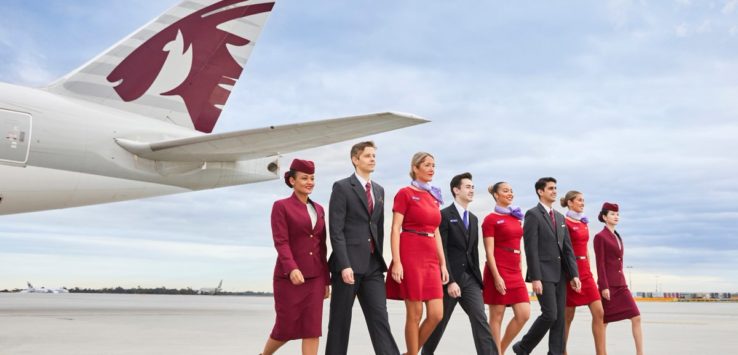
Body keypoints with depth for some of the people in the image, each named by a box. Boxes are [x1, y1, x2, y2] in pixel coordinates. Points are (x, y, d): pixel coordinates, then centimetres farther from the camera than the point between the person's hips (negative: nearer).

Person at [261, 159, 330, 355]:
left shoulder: (318, 209, 13)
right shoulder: (281, 206, -3)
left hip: (314, 277, 4)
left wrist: (326, 279, 11)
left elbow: (321, 247, 14)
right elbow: (281, 242, -13)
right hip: (289, 276, -4)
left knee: (312, 328, -3)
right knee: (286, 327, 3)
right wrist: (292, 269, -28)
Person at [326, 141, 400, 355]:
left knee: (379, 317, -1)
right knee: (341, 319, 4)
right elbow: (336, 230, -11)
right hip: (348, 263, -5)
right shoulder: (342, 187, -4)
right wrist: (344, 265, -18)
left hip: (373, 265, 5)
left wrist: (379, 258, 11)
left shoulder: (379, 190, 16)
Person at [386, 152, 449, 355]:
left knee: (436, 314, 1)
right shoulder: (405, 193, -3)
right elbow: (395, 229, -9)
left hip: (431, 259, 7)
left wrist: (443, 263, 13)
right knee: (415, 314, -2)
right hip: (410, 256, -6)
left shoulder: (434, 197, 16)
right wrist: (397, 262, -17)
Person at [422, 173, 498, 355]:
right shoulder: (444, 215, -8)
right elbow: (441, 251, -14)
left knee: (480, 319, -7)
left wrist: (478, 278, 13)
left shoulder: (473, 219, 15)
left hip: (470, 277, 6)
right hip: (450, 277, -5)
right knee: (440, 321, 7)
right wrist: (450, 281, -19)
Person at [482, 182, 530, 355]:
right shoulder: (491, 219, -4)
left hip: (515, 273, 7)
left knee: (524, 314, 0)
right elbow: (489, 251, -10)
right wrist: (497, 277, -19)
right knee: (497, 316, -1)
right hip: (498, 271, -7)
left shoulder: (516, 217, 15)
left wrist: (520, 272, 14)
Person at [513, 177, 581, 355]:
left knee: (559, 317, 5)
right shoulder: (533, 214, -6)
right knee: (549, 315, -12)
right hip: (543, 274, -7)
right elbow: (531, 249, -13)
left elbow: (567, 248, 14)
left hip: (560, 274, 7)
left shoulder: (560, 217, 17)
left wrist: (574, 274, 4)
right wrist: (535, 278, -19)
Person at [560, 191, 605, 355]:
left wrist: (588, 271, 15)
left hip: (586, 272, 7)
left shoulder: (584, 223, 15)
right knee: (568, 317, 2)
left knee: (599, 313, -1)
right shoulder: (564, 223, -9)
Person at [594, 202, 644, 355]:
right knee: (603, 322, 1)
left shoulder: (617, 237, 16)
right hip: (608, 285, -7)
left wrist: (622, 282, 18)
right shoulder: (600, 237, -6)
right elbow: (600, 264, -12)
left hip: (621, 284, 7)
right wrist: (604, 287, -17)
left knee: (636, 317, -3)